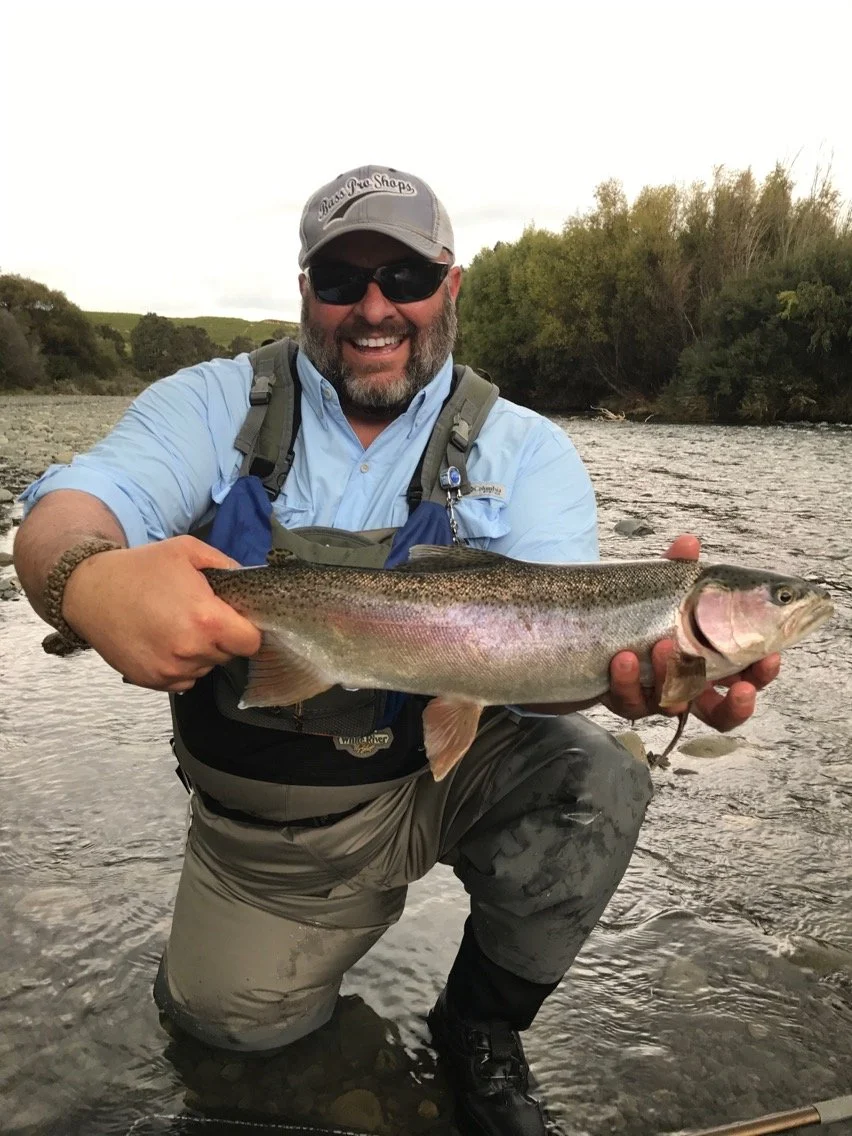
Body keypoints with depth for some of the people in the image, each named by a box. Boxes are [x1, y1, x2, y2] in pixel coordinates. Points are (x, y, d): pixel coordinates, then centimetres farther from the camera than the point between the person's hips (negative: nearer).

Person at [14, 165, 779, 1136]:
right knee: (229, 1018, -4)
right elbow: (69, 512, -21)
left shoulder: (524, 450, -7)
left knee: (595, 781, -24)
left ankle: (480, 1025, 4)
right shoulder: (214, 405, -5)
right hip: (260, 819, 2)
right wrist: (90, 580, -46)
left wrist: (628, 654, -45)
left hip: (443, 774, 0)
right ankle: (362, 898, 29)